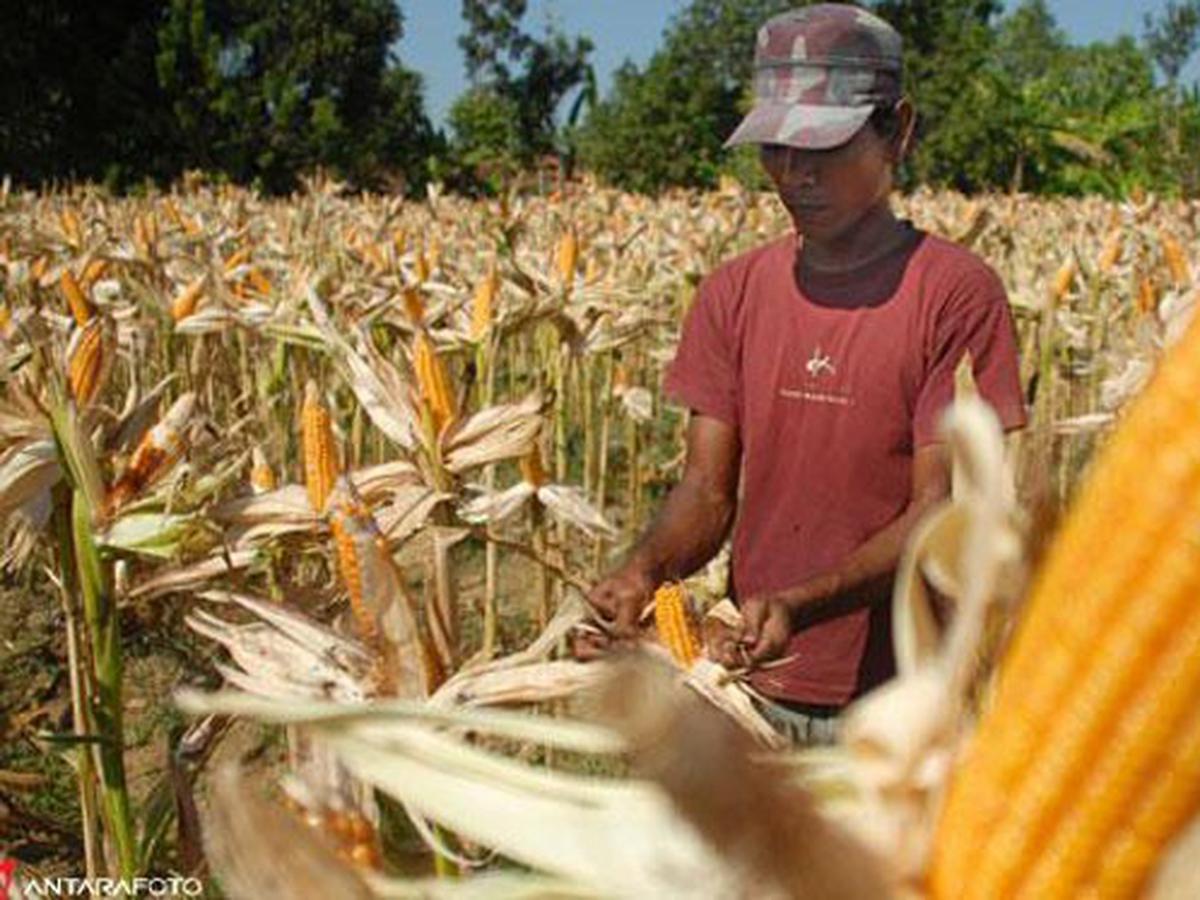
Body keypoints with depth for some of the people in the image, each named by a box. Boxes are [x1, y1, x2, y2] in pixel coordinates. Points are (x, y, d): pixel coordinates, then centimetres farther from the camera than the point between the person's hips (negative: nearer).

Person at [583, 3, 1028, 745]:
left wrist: (803, 603, -29)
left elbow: (939, 513, -15)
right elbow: (708, 486, 1)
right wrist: (647, 568, -20)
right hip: (752, 691, 4)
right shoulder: (734, 294, 4)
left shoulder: (955, 292, -11)